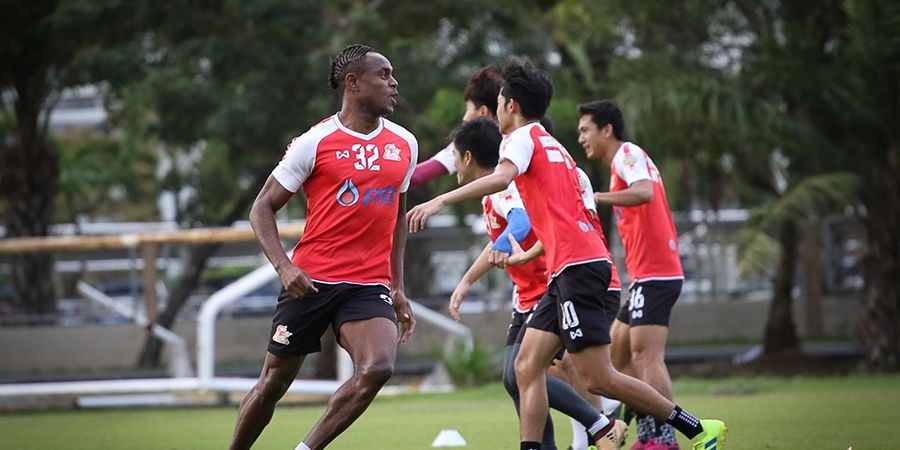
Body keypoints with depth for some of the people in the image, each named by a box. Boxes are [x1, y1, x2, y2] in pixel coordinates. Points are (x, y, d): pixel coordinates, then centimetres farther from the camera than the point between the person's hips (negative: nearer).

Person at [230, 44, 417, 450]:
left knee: (378, 368, -22)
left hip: (370, 286, 3)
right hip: (311, 280, -3)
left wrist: (397, 287, 17)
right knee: (273, 382, 5)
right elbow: (262, 208, -1)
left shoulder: (404, 145, 10)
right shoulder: (315, 143, -5)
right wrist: (283, 266, -15)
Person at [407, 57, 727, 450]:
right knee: (527, 366, 4)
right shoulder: (553, 146, 24)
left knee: (597, 379, -9)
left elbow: (502, 177, -25)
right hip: (571, 268, 10)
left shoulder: (522, 138, -2)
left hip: (576, 266, -10)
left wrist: (440, 201, -31)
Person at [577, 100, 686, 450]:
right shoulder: (624, 160, 21)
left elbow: (645, 192, -26)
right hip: (651, 274, 11)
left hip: (654, 274, -11)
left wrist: (596, 197, -30)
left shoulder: (628, 153, -7)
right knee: (617, 352, 11)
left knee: (646, 355, -15)